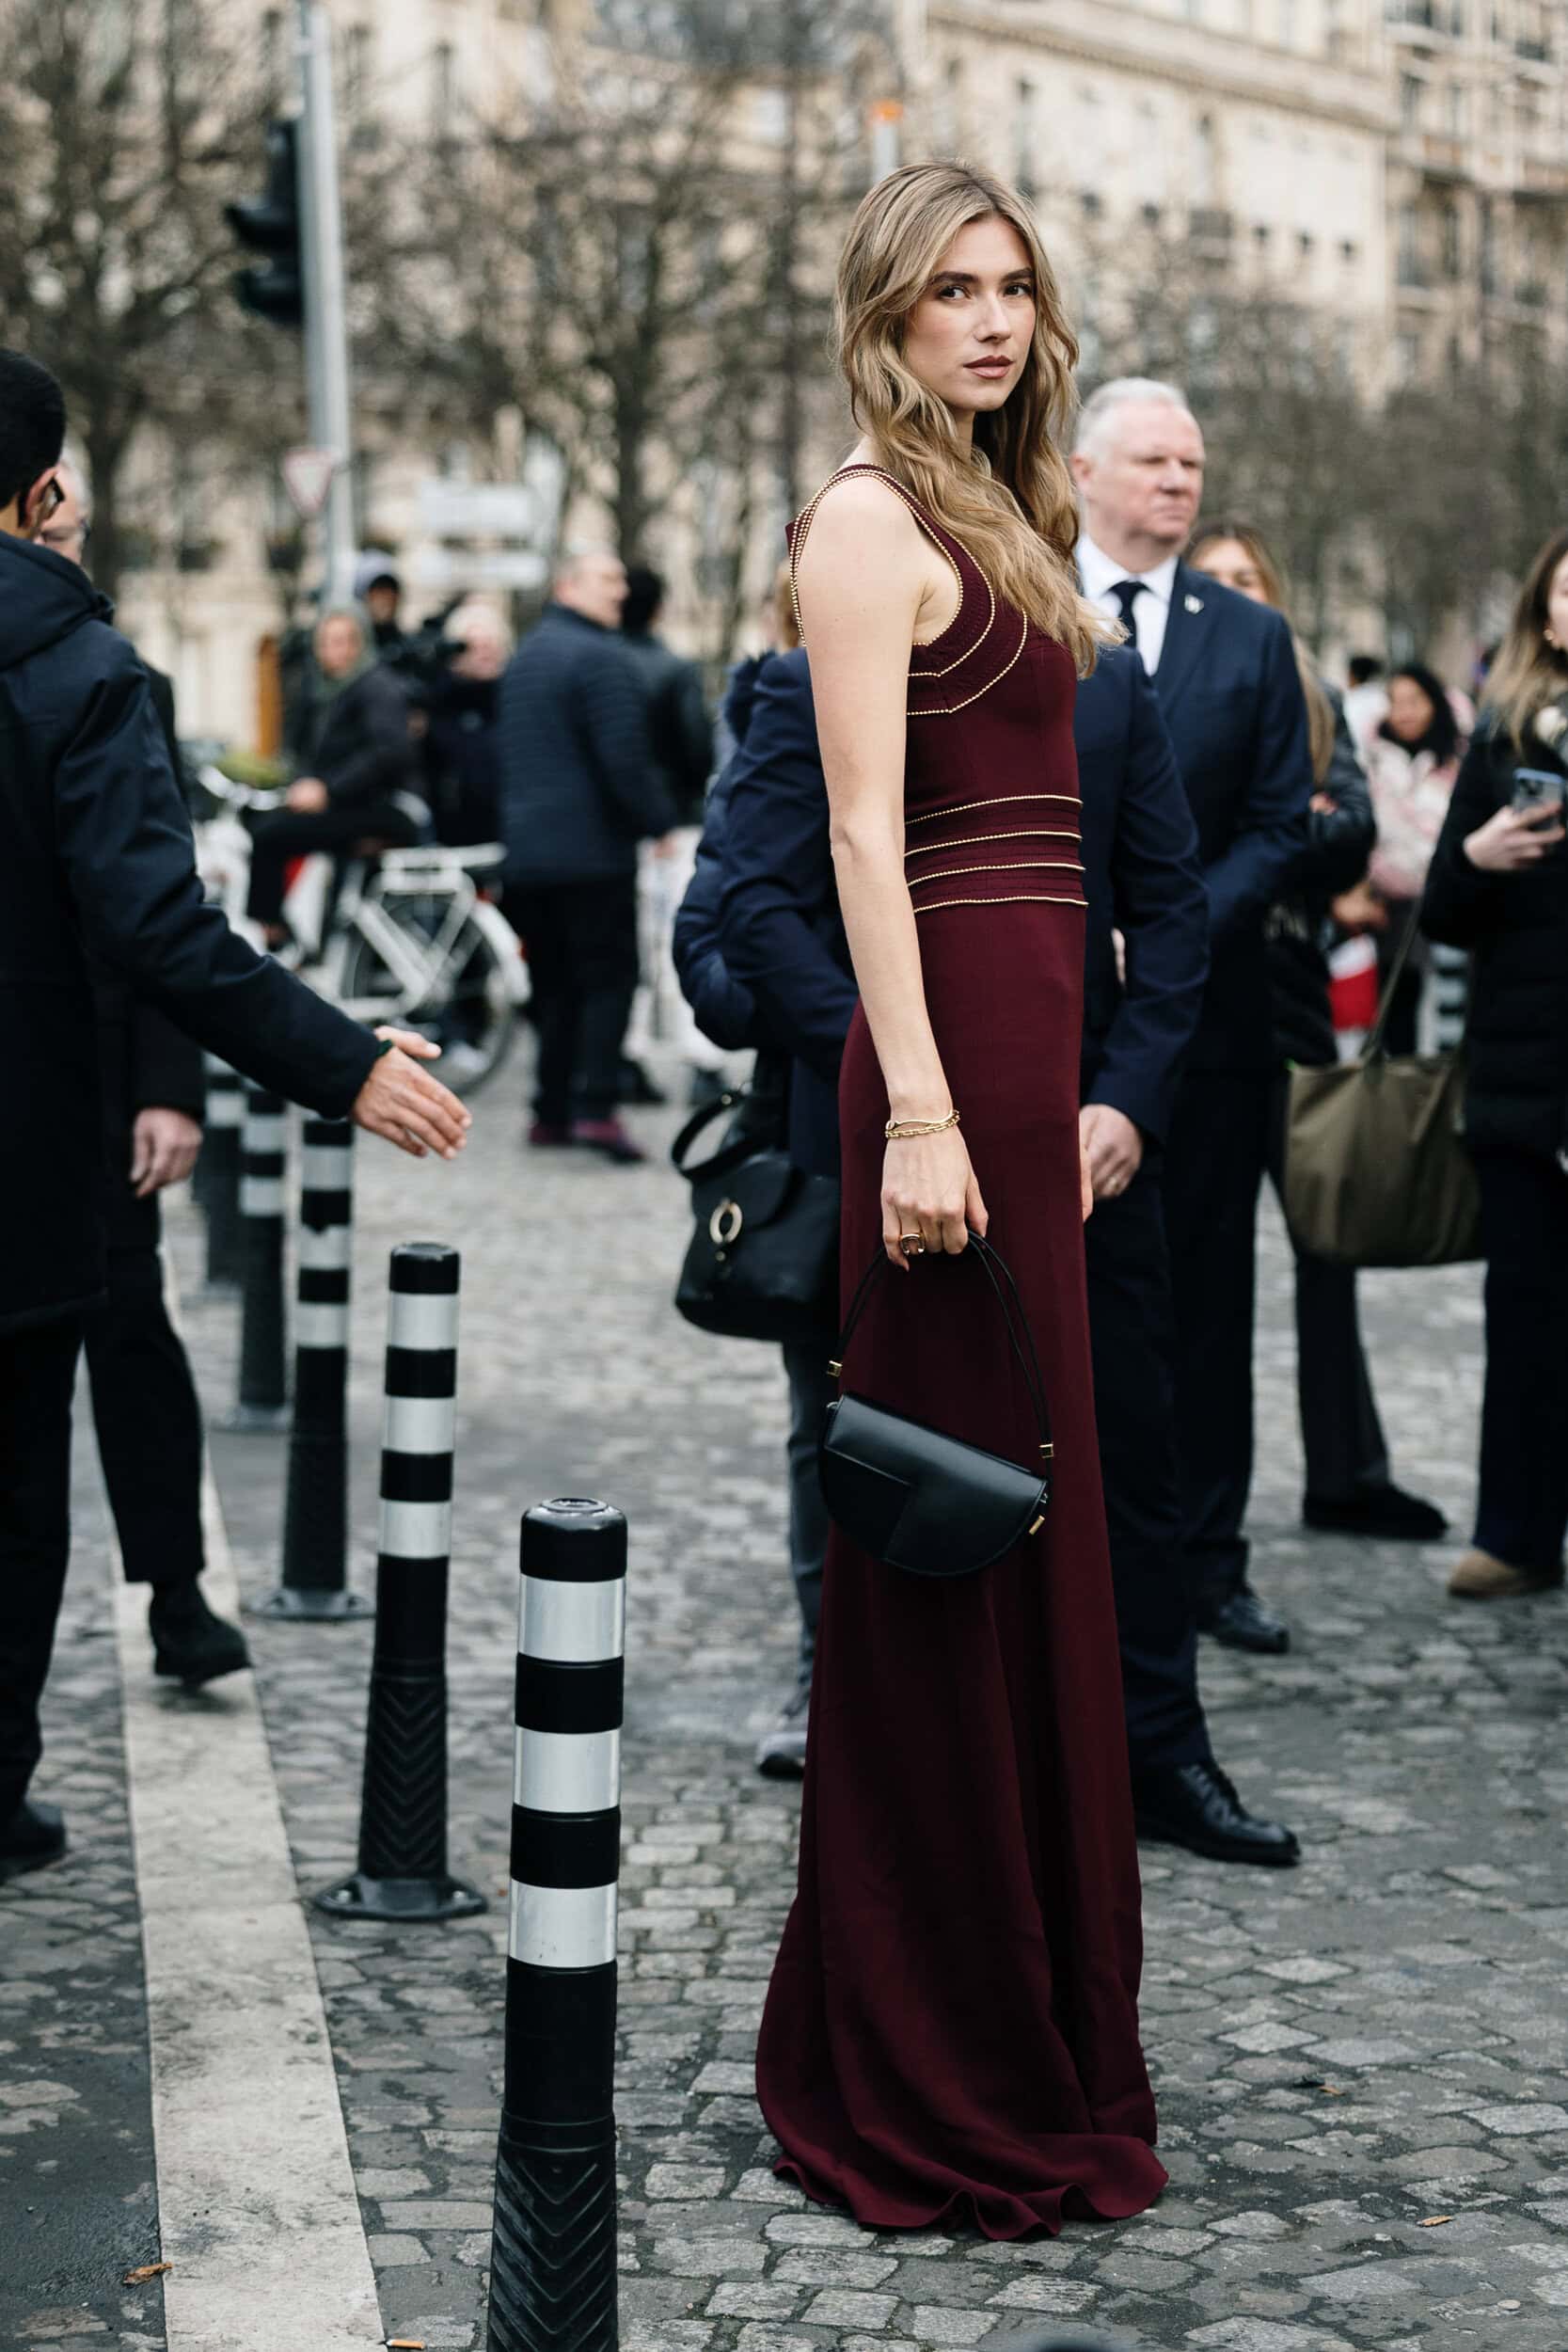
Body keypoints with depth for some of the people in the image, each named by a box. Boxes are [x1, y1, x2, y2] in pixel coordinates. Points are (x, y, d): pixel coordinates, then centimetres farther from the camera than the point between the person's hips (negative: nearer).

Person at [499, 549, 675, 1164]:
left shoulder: (524, 657, 18)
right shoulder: (602, 658, -11)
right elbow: (625, 759, -18)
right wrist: (657, 820, -7)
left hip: (527, 852, 8)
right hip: (594, 849, -8)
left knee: (553, 980, 13)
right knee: (608, 975, -5)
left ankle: (551, 1109, 11)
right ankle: (595, 1107, -14)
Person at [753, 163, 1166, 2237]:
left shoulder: (995, 513, 19)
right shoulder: (870, 517, -8)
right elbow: (867, 830, -15)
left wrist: (1066, 1083, 17)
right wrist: (918, 1114, -22)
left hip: (1025, 1040, 9)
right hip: (954, 1042, -9)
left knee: (1027, 1516, 13)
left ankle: (1023, 2041, 25)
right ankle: (938, 2081, 6)